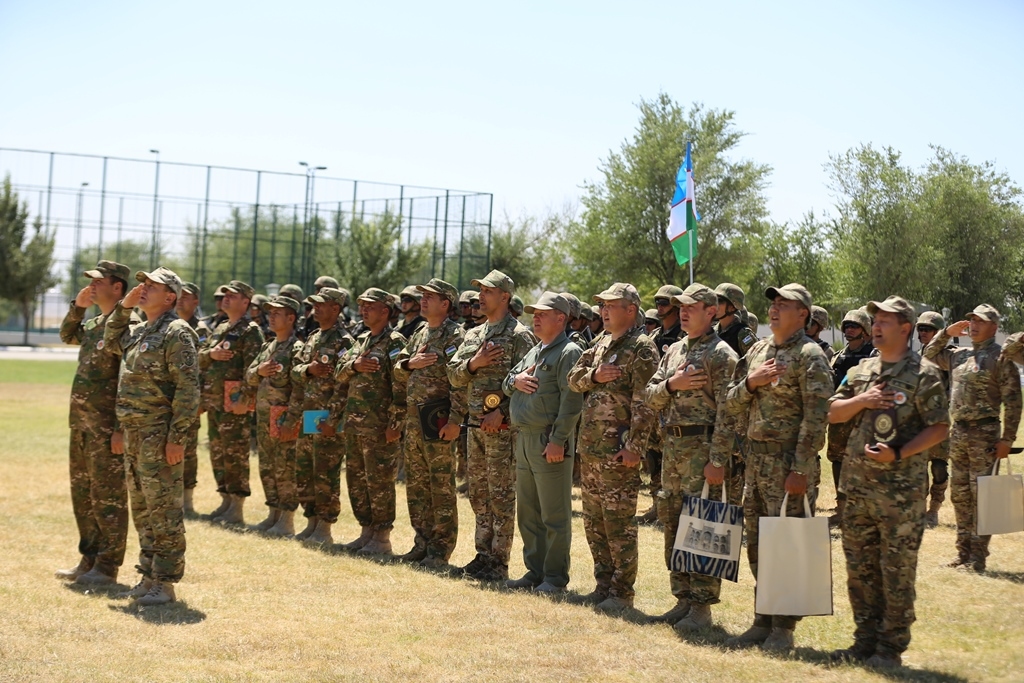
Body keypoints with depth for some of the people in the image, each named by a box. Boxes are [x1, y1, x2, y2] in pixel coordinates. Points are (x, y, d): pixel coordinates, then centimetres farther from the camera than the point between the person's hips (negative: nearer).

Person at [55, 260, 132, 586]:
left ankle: (107, 566, 5)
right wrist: (77, 306, 13)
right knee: (82, 494, 15)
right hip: (81, 423, 10)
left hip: (107, 427, -10)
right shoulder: (93, 323, 13)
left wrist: (122, 429, -22)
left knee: (108, 497, -2)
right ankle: (90, 559, 24)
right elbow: (67, 336, 33)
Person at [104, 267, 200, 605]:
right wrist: (123, 307, 16)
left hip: (159, 434, -9)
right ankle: (149, 575, 23)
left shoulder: (176, 332, -12)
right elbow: (112, 342, 33)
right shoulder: (138, 331, 15)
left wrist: (176, 436, -21)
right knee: (142, 508, 14)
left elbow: (188, 388, -17)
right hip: (133, 432, 10)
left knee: (163, 507, -5)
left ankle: (165, 583, 0)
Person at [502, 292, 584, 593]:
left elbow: (571, 401, -17)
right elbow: (506, 385, 23)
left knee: (555, 516, -3)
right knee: (528, 513, 13)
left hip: (549, 443, -9)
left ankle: (555, 577, 2)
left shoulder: (569, 353, -9)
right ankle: (535, 571, 22)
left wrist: (558, 440, -22)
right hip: (523, 441, 9)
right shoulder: (533, 352, 19)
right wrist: (516, 380, -1)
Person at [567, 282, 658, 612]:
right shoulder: (601, 343, 16)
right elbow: (573, 378, 16)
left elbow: (644, 403, -16)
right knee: (594, 522, 14)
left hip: (618, 451, -9)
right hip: (589, 448, 9)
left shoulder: (642, 348, -10)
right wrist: (593, 375, -6)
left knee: (619, 524, -4)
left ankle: (622, 592, 3)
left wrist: (635, 447, -21)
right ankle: (604, 585, 23)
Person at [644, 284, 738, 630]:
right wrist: (672, 384, -7)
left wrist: (718, 460, -19)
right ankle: (683, 599, 20)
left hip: (702, 447, -8)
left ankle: (702, 606, -2)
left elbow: (726, 413, -13)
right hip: (672, 445, 8)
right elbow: (651, 396, 14)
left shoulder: (722, 355, -8)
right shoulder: (674, 351, 16)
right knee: (673, 525, 11)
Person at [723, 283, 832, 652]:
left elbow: (815, 417, -15)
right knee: (757, 543, 11)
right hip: (755, 456, 8)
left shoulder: (810, 356, -9)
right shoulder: (758, 350, 14)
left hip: (789, 460, -8)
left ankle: (783, 628, 3)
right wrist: (750, 383, -7)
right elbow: (732, 403, 14)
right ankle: (763, 620, 21)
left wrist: (800, 469, -20)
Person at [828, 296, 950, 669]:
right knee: (860, 567, 11)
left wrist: (898, 453, -19)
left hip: (900, 487, -6)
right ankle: (866, 641, 22)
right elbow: (833, 413, 13)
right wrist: (861, 401, -7)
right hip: (858, 483, 6)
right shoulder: (861, 371, 13)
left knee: (897, 570, -1)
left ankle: (891, 648, 6)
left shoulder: (923, 374, -5)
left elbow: (939, 427, -9)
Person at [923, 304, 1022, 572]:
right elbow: (929, 355, 27)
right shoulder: (959, 355, 12)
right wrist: (946, 333, 11)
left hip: (984, 433, -7)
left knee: (981, 496, -4)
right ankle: (963, 551, 20)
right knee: (960, 495, 12)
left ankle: (978, 556, 0)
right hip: (958, 430, 7)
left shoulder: (1001, 357, -7)